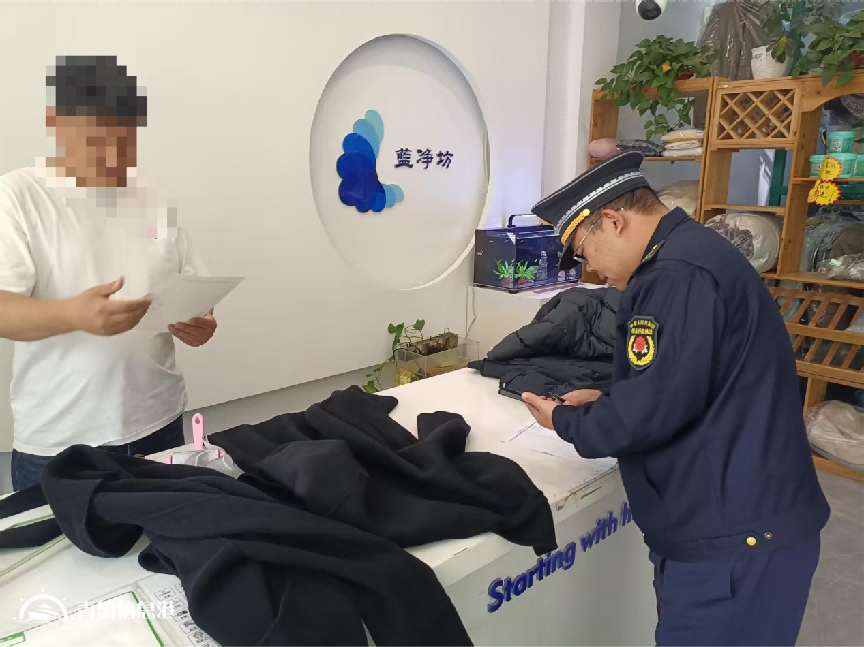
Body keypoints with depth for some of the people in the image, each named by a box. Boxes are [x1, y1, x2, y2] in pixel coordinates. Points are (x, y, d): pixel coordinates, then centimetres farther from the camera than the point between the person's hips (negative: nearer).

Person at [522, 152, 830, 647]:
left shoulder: (678, 272, -21)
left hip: (734, 539, -10)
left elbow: (658, 407, -23)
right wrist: (606, 401, 10)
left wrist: (567, 422, -7)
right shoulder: (689, 254, 13)